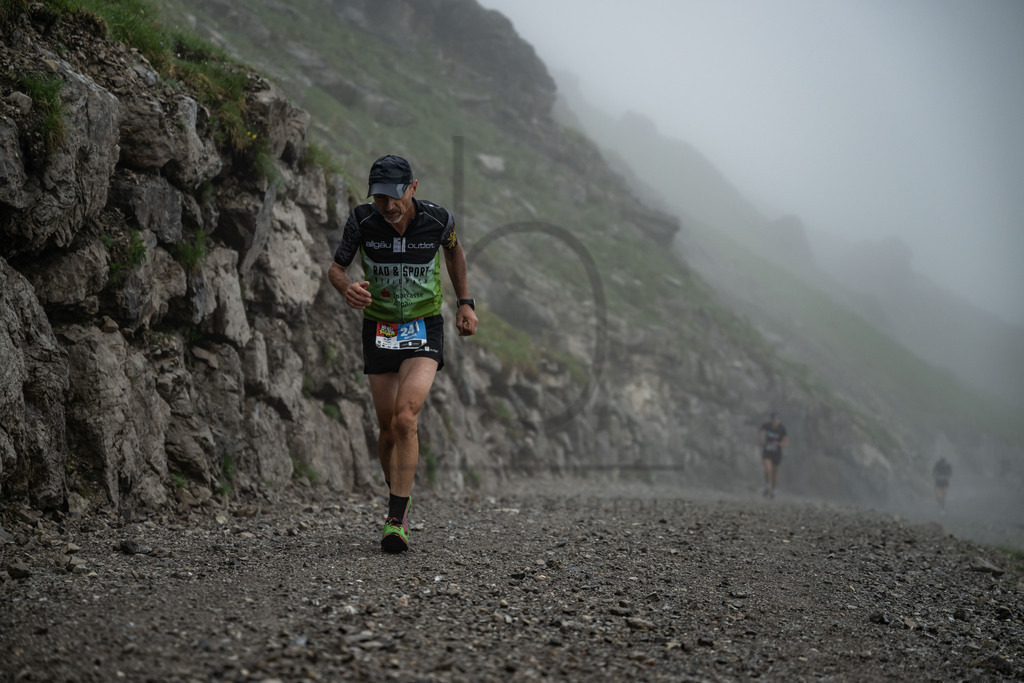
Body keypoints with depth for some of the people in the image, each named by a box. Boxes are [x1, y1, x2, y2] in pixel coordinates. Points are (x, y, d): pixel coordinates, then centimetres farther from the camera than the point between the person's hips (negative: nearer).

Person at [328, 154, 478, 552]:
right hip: (378, 329, 2)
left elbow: (453, 251, 11)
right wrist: (347, 287, -24)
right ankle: (399, 500, 30)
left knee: (405, 418, -20)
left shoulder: (438, 220, -12)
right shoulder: (361, 221, -12)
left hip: (424, 327, -2)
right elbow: (336, 267, 0)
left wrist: (465, 302, 10)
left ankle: (396, 521, -18)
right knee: (388, 429, 6)